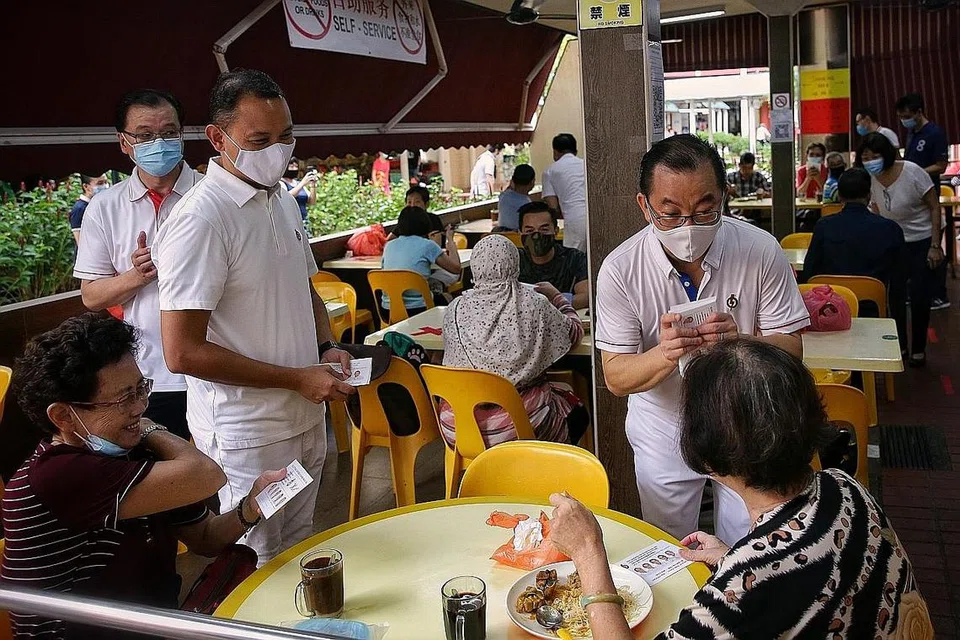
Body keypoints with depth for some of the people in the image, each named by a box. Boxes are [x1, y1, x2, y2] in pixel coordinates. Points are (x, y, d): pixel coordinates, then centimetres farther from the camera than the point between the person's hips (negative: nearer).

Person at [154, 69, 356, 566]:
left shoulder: (284, 202, 7)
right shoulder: (201, 219, -20)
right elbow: (183, 352, -23)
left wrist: (326, 348, 1)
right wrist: (297, 379, -20)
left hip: (305, 421, 8)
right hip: (246, 437, -8)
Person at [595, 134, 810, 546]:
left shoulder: (761, 251, -18)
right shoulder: (620, 270, -19)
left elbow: (791, 349, -14)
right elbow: (615, 378, -17)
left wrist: (741, 344, -35)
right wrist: (664, 354, -38)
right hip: (664, 431, 0)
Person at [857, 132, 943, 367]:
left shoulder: (912, 173, -20)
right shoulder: (870, 179, -8)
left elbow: (935, 207, -14)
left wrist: (935, 246, -17)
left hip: (922, 242, -4)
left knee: (919, 298, -2)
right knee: (894, 295, 2)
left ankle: (918, 349, 14)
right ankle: (899, 345, 20)